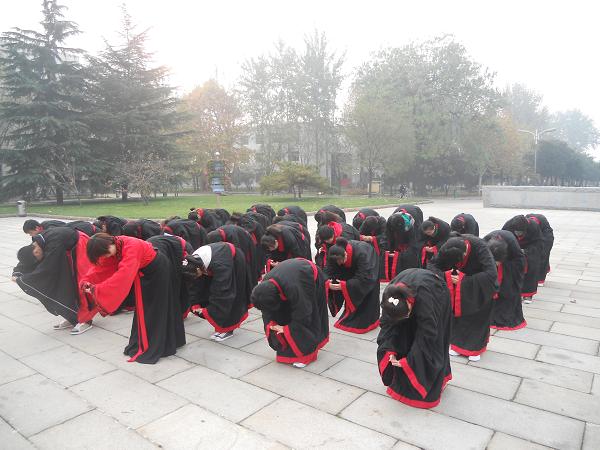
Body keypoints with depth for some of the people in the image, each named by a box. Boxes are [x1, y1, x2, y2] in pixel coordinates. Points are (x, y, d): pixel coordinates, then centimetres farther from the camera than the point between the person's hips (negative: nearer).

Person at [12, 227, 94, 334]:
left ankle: (85, 320, -4)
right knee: (65, 282, 7)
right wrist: (16, 273, -15)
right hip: (68, 250, 8)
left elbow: (44, 270, -30)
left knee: (81, 284, -10)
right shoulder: (37, 242, -12)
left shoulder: (53, 245, -36)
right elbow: (27, 260, 2)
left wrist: (21, 280, -20)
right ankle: (72, 317, 15)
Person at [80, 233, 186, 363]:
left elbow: (123, 274, -41)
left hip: (158, 270, -8)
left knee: (156, 310, 1)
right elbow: (100, 267, -6)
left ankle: (151, 348, 12)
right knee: (142, 307, 16)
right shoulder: (113, 247, -9)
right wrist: (86, 281, -22)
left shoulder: (131, 246, -34)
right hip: (143, 272, 8)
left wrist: (97, 288, -39)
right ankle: (141, 344, 30)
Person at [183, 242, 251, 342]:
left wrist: (209, 309, -32)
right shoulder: (193, 262, -22)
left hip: (235, 261, -7)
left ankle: (227, 329, 3)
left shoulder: (218, 265, -43)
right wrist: (195, 304, -15)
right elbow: (197, 286, -10)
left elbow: (221, 290, -36)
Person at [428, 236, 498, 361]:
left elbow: (491, 274, -42)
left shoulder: (480, 247, -36)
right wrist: (445, 275, -35)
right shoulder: (448, 247, -26)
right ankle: (457, 343, 19)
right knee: (457, 311, 1)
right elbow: (431, 264, -17)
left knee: (477, 315, 0)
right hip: (459, 281, 3)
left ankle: (475, 347, 18)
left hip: (480, 287, -3)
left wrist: (464, 280, -40)